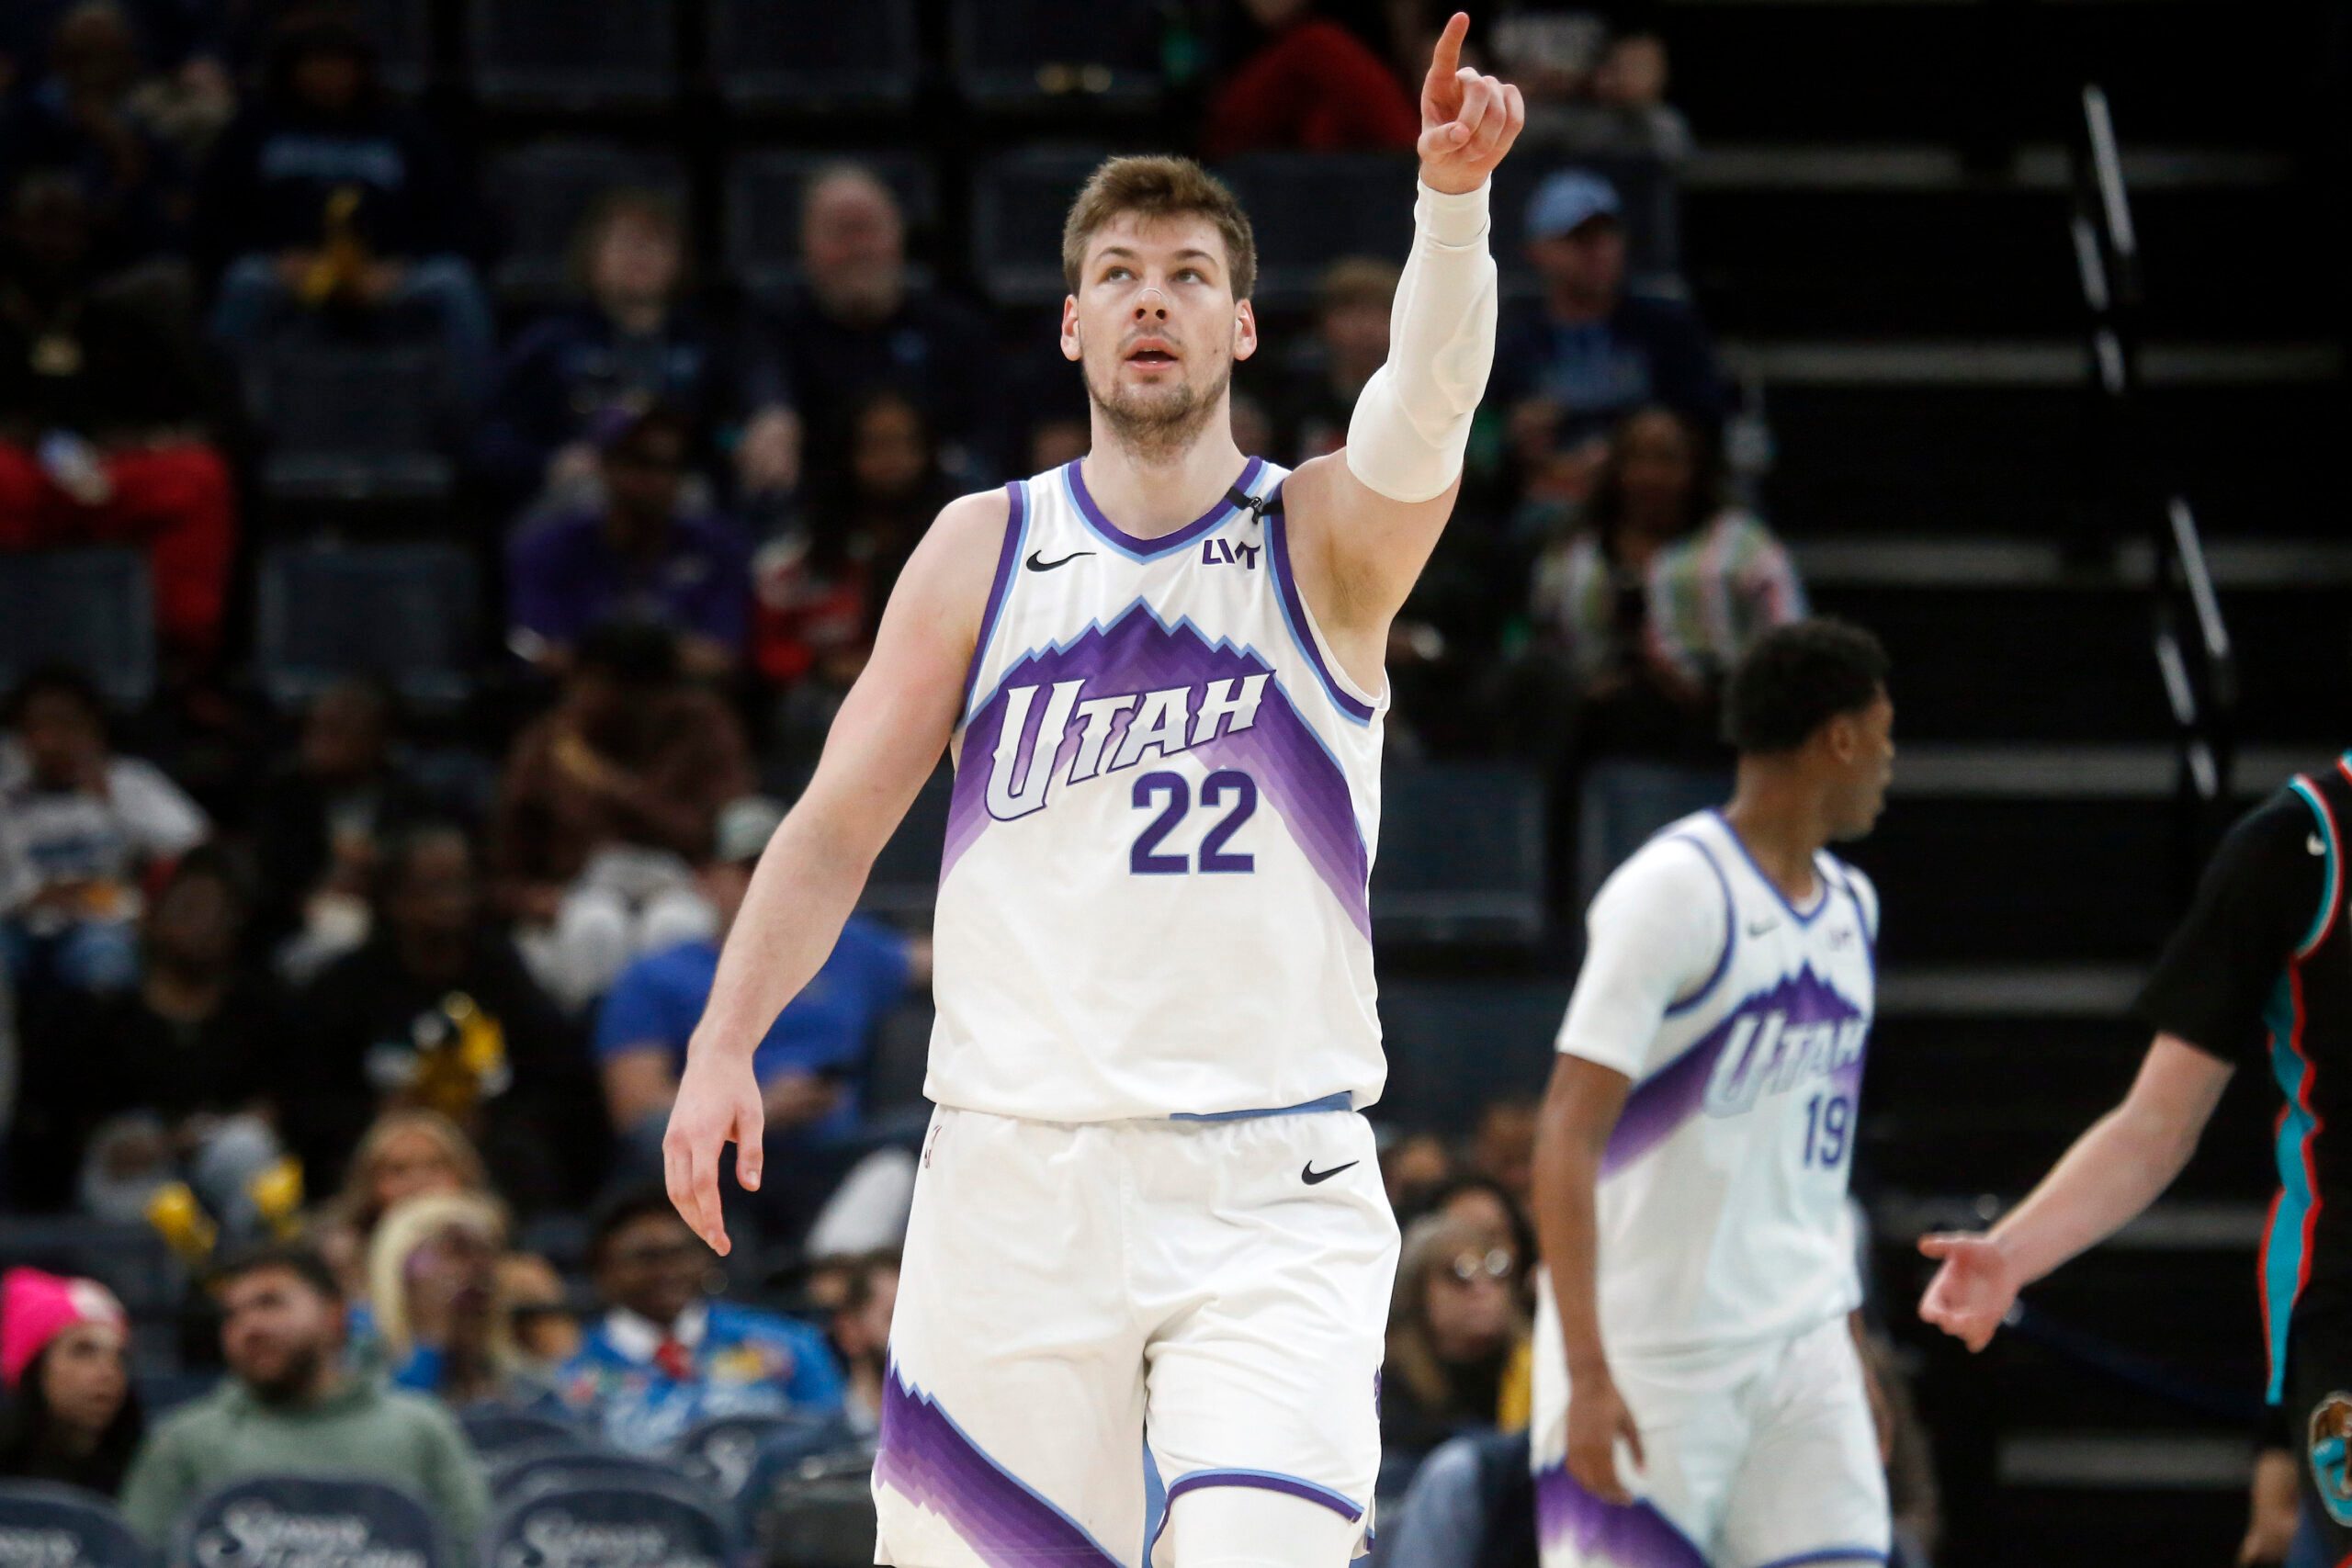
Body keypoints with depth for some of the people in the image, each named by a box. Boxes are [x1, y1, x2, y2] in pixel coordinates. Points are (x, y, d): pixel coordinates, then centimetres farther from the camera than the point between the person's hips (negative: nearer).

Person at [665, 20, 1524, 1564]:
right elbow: (838, 826, 8)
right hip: (1017, 1169, 2)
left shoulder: (1328, 542, 4)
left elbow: (1426, 407, -18)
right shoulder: (984, 551, 9)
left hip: (1273, 1199, -2)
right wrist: (725, 1044, -6)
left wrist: (1452, 197, -36)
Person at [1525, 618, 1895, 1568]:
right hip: (1651, 1357, -7)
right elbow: (1566, 1139, -18)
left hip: (1800, 1352, 7)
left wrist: (1851, 1342, 22)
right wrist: (1588, 1373, -25)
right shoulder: (1673, 893, -13)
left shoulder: (1851, 908, 13)